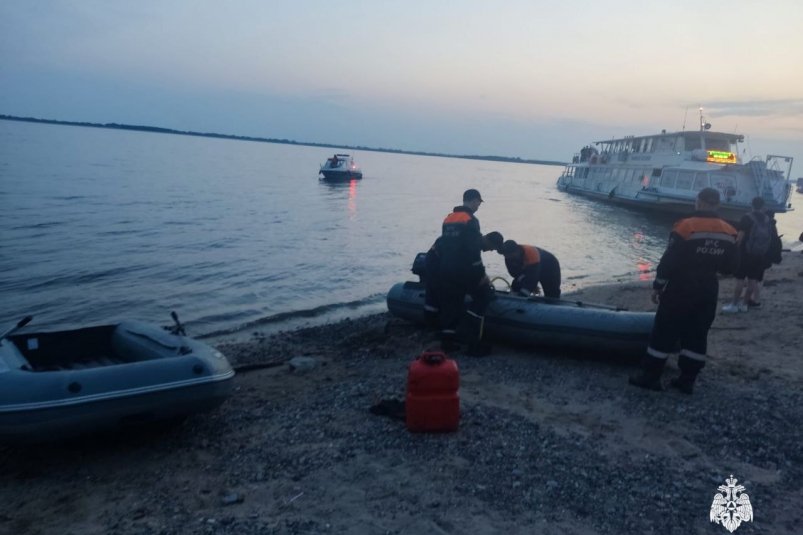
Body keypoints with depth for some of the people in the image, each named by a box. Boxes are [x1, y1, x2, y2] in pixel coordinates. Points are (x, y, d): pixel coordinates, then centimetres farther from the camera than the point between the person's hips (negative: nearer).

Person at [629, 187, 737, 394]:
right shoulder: (729, 233, 1)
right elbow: (728, 268, 8)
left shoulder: (686, 227, -15)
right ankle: (687, 380, 16)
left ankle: (650, 376, 7)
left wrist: (658, 286, -5)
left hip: (680, 289, -5)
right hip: (708, 291, 5)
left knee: (664, 332, 2)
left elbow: (668, 261, -15)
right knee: (697, 335, 12)